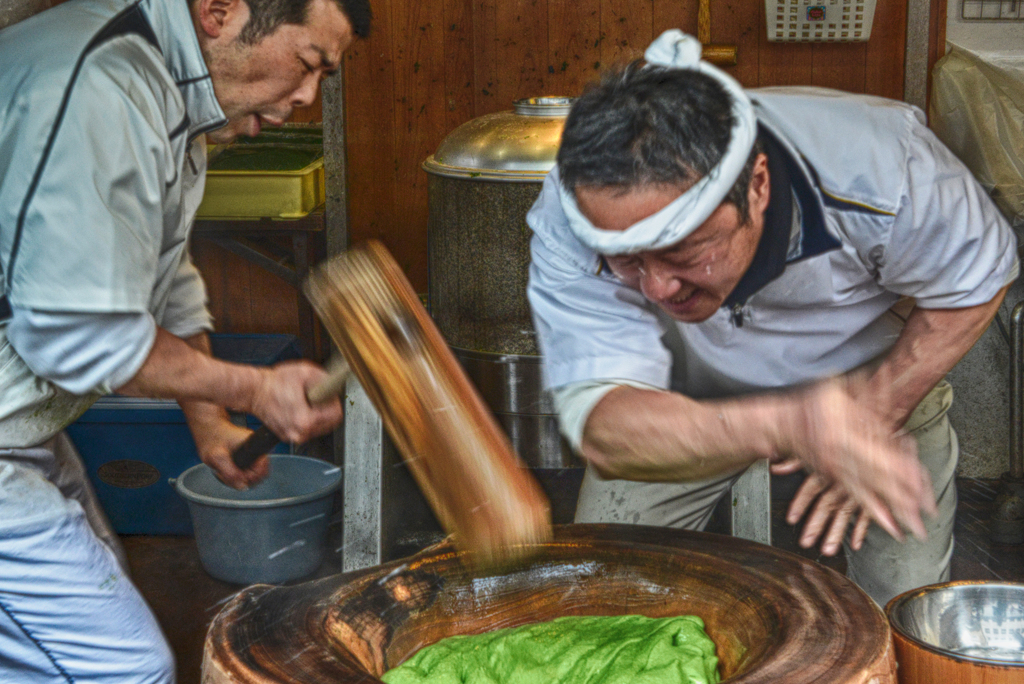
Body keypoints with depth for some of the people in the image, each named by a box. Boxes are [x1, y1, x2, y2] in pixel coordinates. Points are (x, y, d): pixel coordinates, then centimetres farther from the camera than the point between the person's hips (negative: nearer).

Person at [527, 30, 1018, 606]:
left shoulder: (882, 173, -39)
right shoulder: (567, 226, -39)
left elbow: (976, 281, -17)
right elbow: (602, 429, -48)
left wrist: (876, 414, -26)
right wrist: (785, 426, -64)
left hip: (878, 375, 0)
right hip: (683, 410, 0)